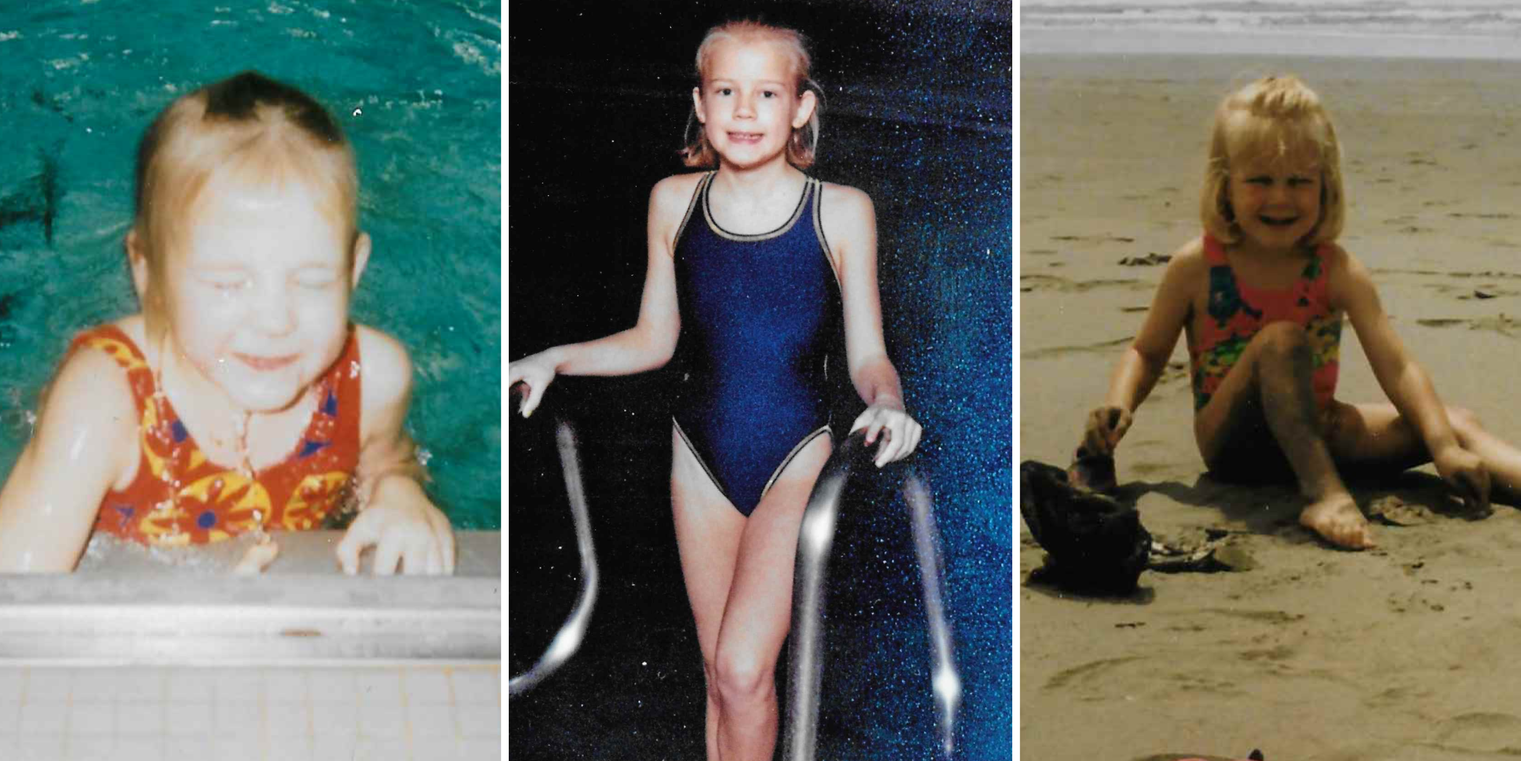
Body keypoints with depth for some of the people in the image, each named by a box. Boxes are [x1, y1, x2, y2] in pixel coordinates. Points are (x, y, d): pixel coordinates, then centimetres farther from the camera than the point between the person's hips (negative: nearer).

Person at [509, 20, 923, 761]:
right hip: (701, 456, 3)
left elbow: (867, 356, -2)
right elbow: (654, 339, 10)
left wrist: (886, 402, -24)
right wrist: (555, 359, -2)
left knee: (743, 669, -14)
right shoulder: (673, 202, 1)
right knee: (720, 672, 11)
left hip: (799, 457, -3)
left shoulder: (840, 211, -7)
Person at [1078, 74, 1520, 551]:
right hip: (1230, 441, -3)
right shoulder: (1197, 266, -9)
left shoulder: (1337, 272, -7)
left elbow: (1396, 368, -14)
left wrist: (1444, 449, -26)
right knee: (1282, 339, -33)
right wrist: (1119, 406, -21)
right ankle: (1323, 493, -45)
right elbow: (1147, 352, 1)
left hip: (1314, 431, 3)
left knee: (1455, 424, -13)